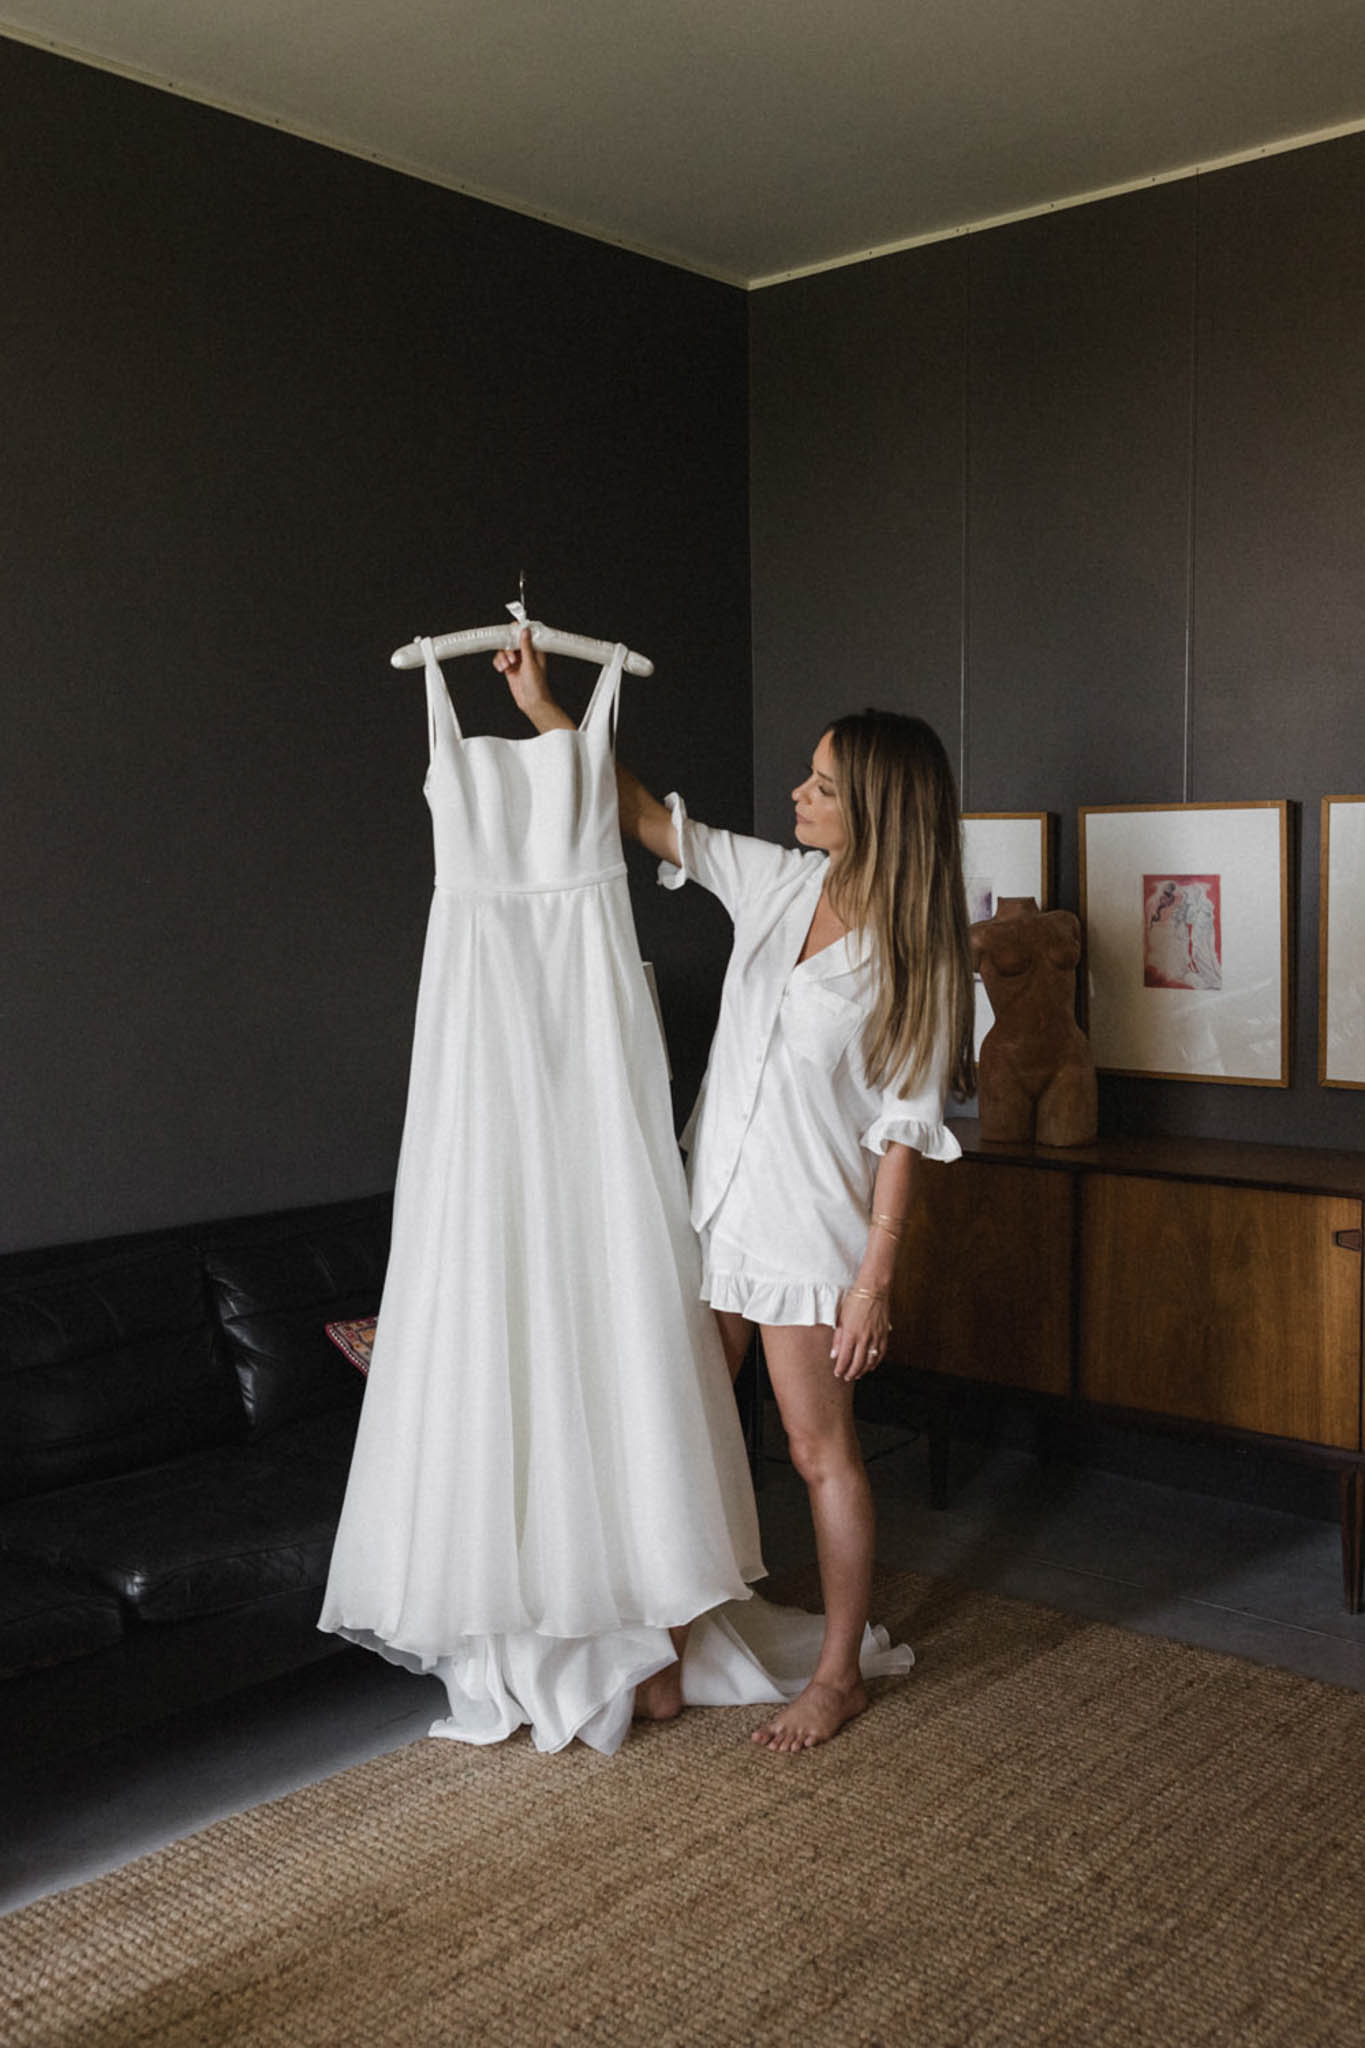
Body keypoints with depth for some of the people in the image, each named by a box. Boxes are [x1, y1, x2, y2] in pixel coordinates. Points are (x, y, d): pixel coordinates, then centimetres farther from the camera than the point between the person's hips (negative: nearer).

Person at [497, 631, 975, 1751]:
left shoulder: (913, 953, -14)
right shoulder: (776, 881, 1)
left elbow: (903, 1130, -13)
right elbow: (647, 818, 10)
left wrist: (875, 1279, -14)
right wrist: (543, 709, 5)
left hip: (810, 1229, -6)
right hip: (712, 1200, 6)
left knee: (822, 1452, 6)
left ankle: (840, 1674, 25)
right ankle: (666, 1659, 25)